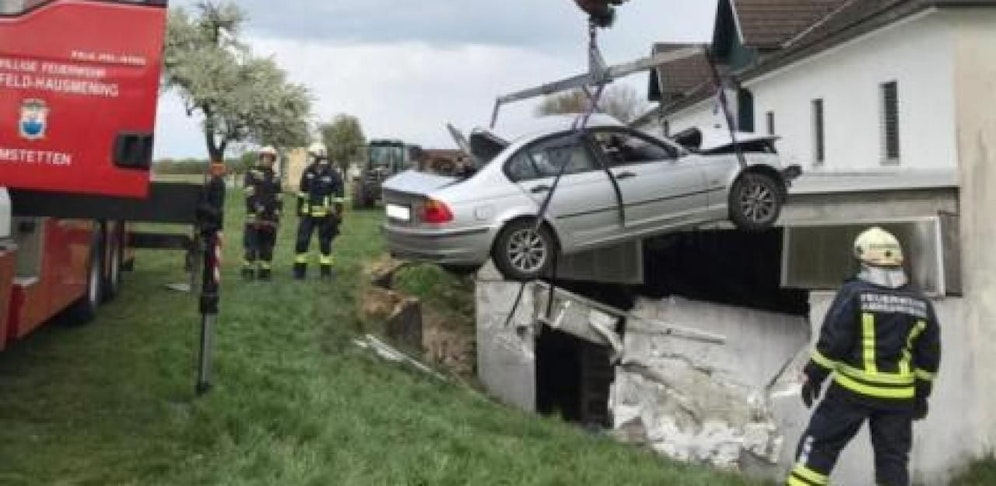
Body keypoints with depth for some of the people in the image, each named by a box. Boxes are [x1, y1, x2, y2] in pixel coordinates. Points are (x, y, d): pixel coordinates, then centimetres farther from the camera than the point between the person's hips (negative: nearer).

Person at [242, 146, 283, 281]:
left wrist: (277, 212, 4)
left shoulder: (275, 177, 18)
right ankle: (248, 271, -1)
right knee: (252, 245, -6)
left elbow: (279, 197, 17)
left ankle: (265, 271, 12)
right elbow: (250, 194, -8)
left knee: (267, 247, 6)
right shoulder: (252, 173, 2)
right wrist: (259, 208, -15)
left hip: (271, 218, 5)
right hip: (254, 217, -5)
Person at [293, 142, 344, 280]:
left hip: (325, 215, -3)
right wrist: (299, 209, 13)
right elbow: (302, 192, 13)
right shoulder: (308, 172, 2)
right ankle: (299, 270, 7)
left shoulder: (333, 175, -9)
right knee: (302, 241, -2)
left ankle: (326, 271, 15)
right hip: (308, 214, 3)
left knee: (325, 243, 5)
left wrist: (338, 215, -9)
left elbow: (339, 196, -6)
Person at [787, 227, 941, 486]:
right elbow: (929, 354, 12)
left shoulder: (854, 293, -10)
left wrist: (813, 375, -2)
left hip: (854, 389, -4)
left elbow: (833, 341, -12)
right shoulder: (920, 303, 6)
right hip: (898, 395, 4)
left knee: (820, 443, 5)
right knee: (893, 456, 11)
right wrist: (922, 392, 22)